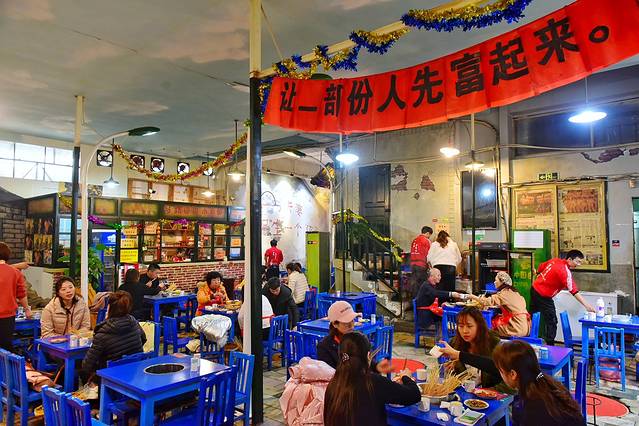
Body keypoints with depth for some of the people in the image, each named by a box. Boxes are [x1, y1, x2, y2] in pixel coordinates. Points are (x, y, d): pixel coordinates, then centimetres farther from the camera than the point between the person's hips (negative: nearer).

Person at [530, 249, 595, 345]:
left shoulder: (555, 260, 0)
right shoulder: (565, 272, -23)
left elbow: (540, 268, 15)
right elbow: (574, 291, -26)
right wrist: (586, 305, -27)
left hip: (534, 288, 9)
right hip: (543, 296, -9)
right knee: (552, 322, 0)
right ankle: (550, 345, 4)